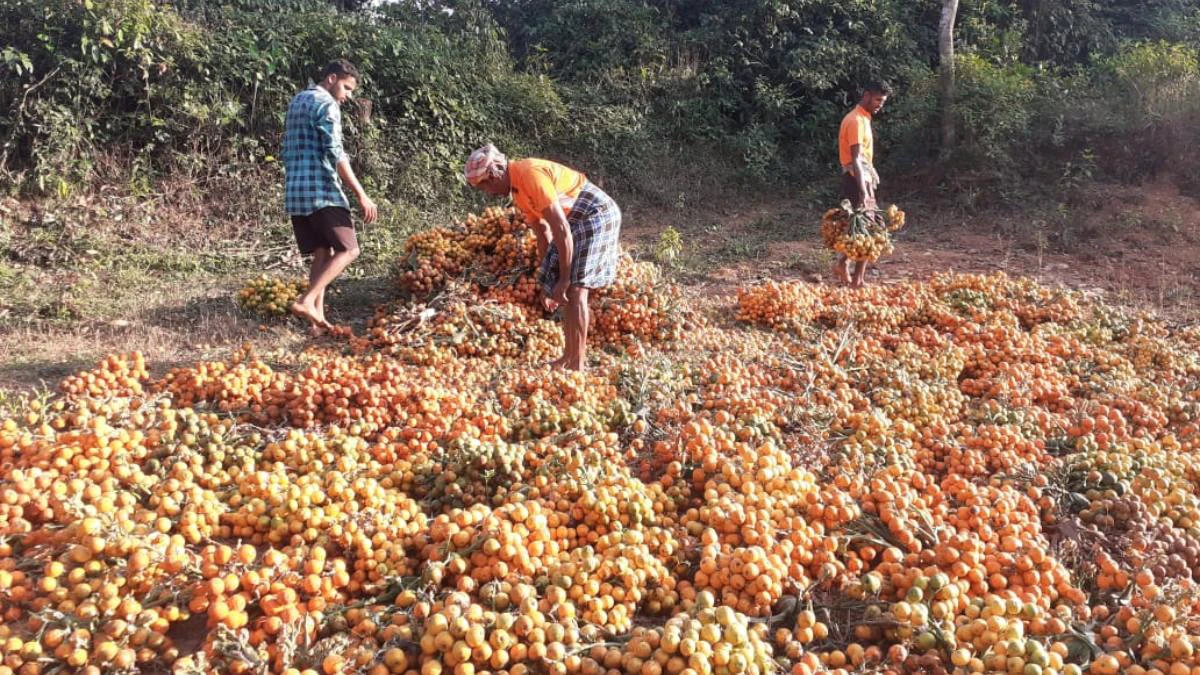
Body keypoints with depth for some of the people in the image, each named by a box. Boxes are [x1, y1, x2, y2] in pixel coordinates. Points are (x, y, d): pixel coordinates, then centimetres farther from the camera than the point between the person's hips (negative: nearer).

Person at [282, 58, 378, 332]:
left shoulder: (297, 101, 22)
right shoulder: (326, 104, -7)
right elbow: (335, 154, -16)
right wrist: (362, 196, -17)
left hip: (294, 192, 9)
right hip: (321, 190, -9)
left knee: (322, 254, 10)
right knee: (347, 250, -4)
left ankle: (317, 317, 3)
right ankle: (306, 301, -16)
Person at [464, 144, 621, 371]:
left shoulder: (529, 174, -22)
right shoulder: (516, 188, 8)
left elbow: (562, 230, -25)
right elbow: (543, 232, 14)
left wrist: (563, 280, -20)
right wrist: (548, 282, 13)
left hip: (597, 215, -10)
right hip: (576, 221, 10)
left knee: (574, 289, -12)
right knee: (569, 291, 10)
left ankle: (578, 365, -8)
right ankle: (570, 356, 18)